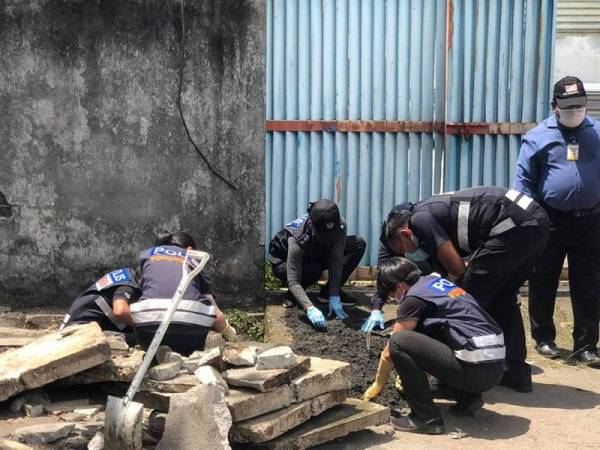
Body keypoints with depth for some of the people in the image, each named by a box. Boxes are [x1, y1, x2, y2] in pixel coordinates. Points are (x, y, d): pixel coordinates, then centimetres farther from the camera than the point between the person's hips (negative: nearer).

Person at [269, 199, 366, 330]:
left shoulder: (340, 226, -28)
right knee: (313, 270, -40)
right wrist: (310, 308, -54)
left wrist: (334, 298, -31)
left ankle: (327, 293, -5)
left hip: (315, 256, 5)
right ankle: (292, 295, -6)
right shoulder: (298, 239, -40)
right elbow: (293, 281, -41)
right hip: (283, 262, -5)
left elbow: (336, 263, -25)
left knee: (359, 244, -13)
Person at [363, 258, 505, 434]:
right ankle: (467, 398, 18)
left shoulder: (414, 297, -7)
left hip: (477, 370, -9)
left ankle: (426, 417, -6)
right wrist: (406, 375, 40)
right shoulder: (437, 281, 18)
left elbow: (389, 353, 0)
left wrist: (377, 385, 16)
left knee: (398, 342, -11)